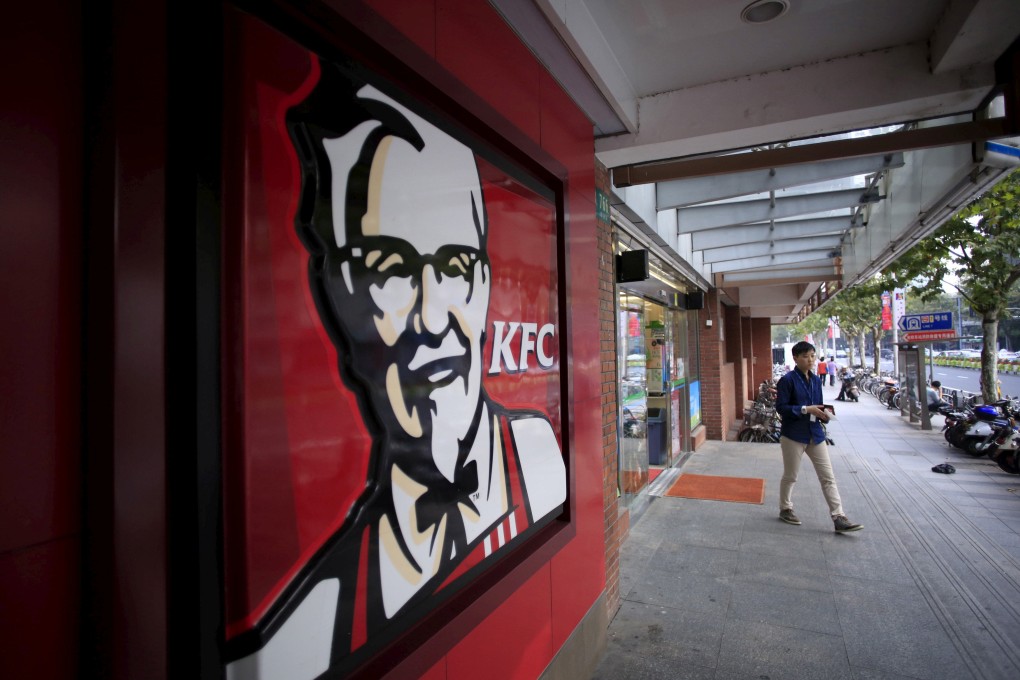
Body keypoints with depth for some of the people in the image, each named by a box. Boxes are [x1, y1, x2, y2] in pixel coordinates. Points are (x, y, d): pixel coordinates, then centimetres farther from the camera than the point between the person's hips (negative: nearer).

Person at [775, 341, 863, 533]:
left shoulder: (816, 380, 9)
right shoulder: (787, 380, -12)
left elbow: (817, 405, 15)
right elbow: (781, 407, -15)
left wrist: (823, 414, -6)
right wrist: (805, 409, -22)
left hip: (815, 434, 6)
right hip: (793, 435, -6)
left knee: (828, 477, 3)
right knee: (790, 476, 9)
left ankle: (839, 518, 6)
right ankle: (785, 509, 28)